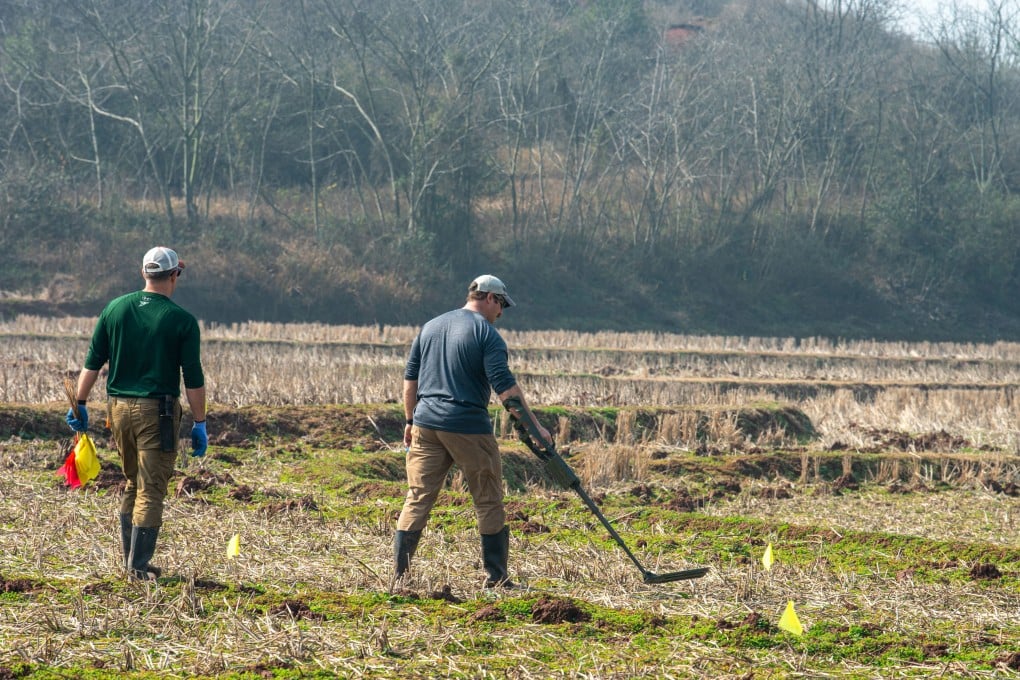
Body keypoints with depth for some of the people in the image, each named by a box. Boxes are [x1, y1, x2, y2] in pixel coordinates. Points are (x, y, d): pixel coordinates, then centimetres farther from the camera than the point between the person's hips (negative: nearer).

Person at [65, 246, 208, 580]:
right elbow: (193, 379, -6)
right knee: (151, 490, 0)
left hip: (118, 408, 5)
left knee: (133, 483, 19)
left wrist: (80, 404, 11)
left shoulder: (114, 309, 3)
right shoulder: (182, 320, -7)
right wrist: (199, 424, 0)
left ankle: (130, 559, 22)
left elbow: (92, 362, 5)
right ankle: (138, 566, -3)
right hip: (157, 411, -5)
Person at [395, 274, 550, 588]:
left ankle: (399, 573, 2)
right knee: (489, 503, 4)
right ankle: (496, 577, 6)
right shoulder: (486, 333, -6)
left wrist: (411, 421, 25)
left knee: (418, 498, 7)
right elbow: (505, 386, -15)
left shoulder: (430, 327, 15)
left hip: (426, 424, 6)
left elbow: (410, 377, 17)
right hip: (468, 428, -6)